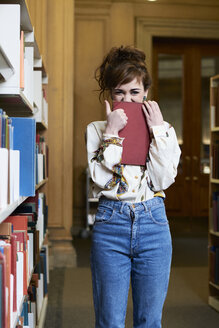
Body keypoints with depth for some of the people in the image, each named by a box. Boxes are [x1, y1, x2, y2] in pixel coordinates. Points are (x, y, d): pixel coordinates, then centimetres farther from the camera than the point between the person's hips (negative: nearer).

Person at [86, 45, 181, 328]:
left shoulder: (163, 129, 8)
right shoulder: (97, 130, 5)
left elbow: (164, 179, -6)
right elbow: (100, 178, -10)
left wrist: (157, 130, -7)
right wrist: (112, 133, -12)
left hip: (153, 222, 1)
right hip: (111, 223, -1)